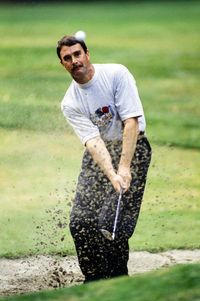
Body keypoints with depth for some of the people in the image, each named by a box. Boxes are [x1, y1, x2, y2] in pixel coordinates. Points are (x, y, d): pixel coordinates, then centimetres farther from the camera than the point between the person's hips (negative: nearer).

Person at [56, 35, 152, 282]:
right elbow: (93, 140, -17)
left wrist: (124, 169, -27)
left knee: (115, 222, -14)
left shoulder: (116, 74, -14)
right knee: (80, 222, -7)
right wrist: (112, 175, -34)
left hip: (132, 147, -4)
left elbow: (131, 122, -19)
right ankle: (96, 280, 10)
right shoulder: (70, 103, -5)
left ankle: (118, 280, 2)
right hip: (98, 154, 4)